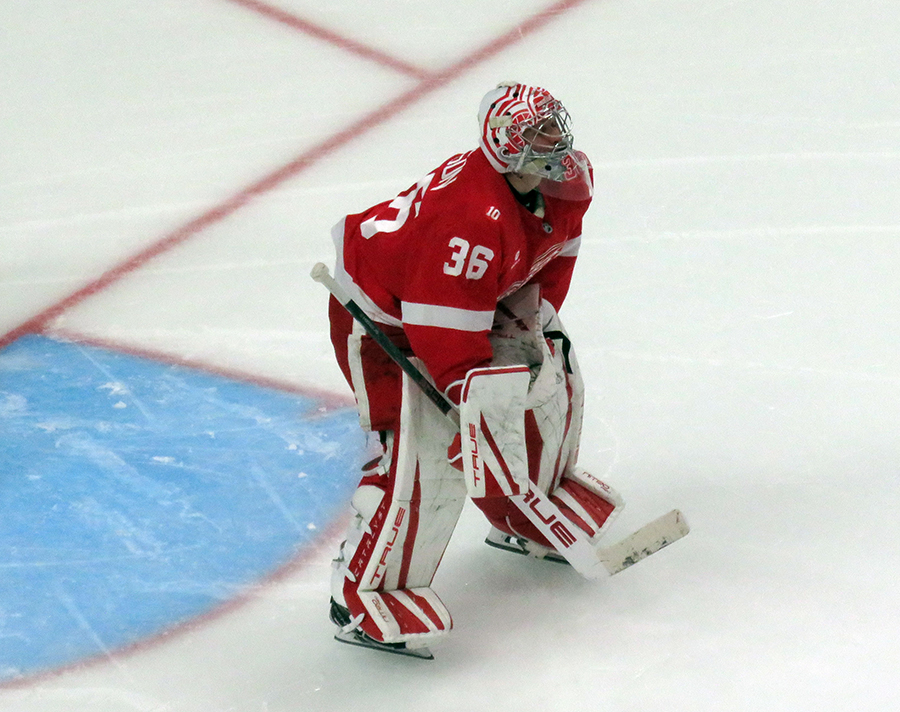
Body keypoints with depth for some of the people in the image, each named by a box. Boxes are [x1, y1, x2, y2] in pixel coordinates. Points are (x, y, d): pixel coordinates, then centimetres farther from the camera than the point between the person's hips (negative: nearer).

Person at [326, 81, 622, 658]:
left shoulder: (567, 184, -12)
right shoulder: (471, 219, -38)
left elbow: (553, 256, 8)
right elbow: (447, 345, -36)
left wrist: (535, 316, -4)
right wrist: (485, 395, -34)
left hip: (481, 301, 9)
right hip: (381, 315, -9)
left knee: (553, 377, 12)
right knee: (425, 448, -17)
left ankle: (528, 516, 36)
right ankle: (363, 593, -4)